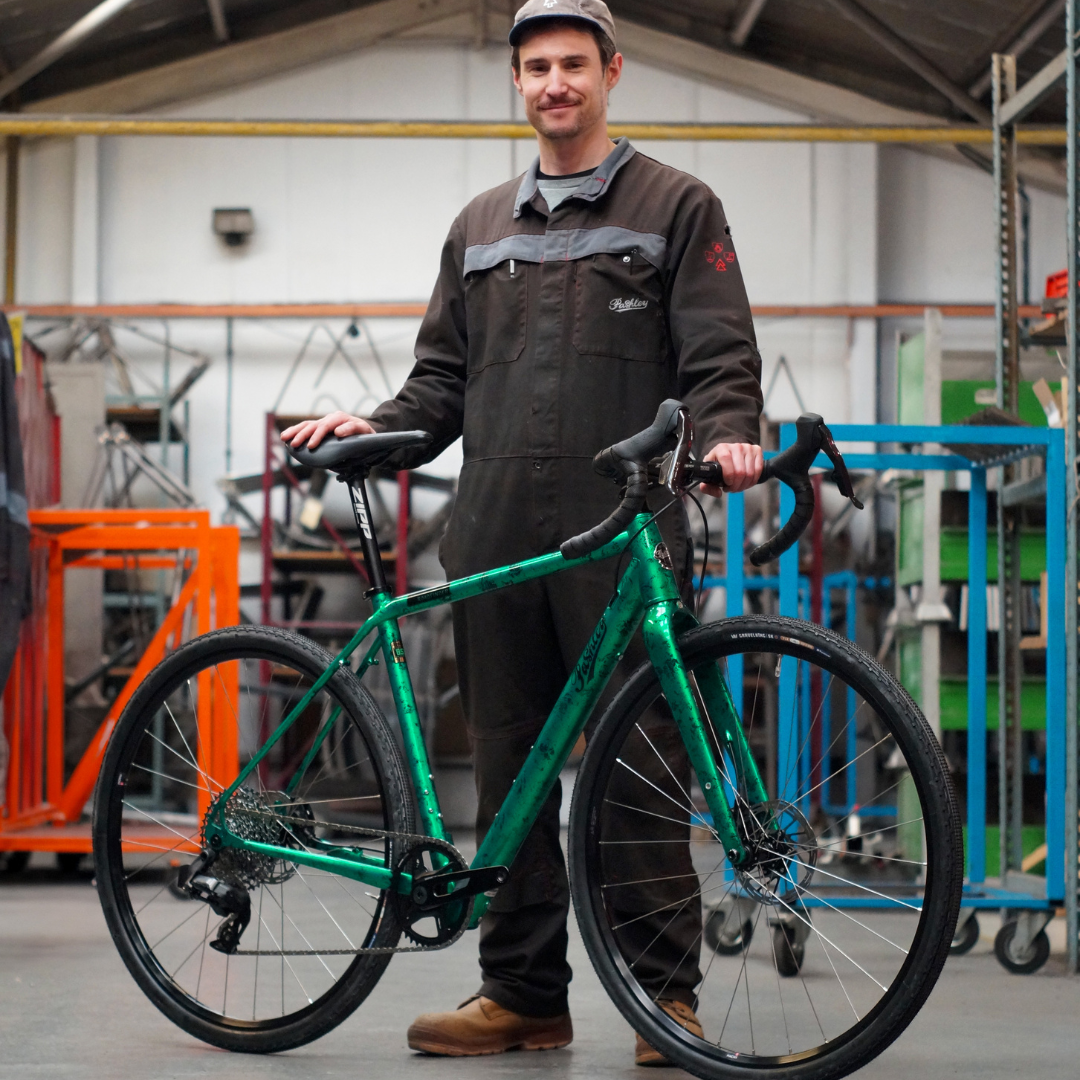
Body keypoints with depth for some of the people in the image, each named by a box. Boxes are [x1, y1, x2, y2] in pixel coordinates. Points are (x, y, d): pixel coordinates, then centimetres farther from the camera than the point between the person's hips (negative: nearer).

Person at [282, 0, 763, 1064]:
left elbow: (719, 356, -1)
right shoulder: (481, 224, 22)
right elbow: (445, 378, 22)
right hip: (496, 531, 5)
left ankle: (665, 991, 4)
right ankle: (524, 993, 14)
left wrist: (726, 435, -20)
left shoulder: (677, 206, 7)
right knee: (510, 766, 6)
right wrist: (375, 424, 4)